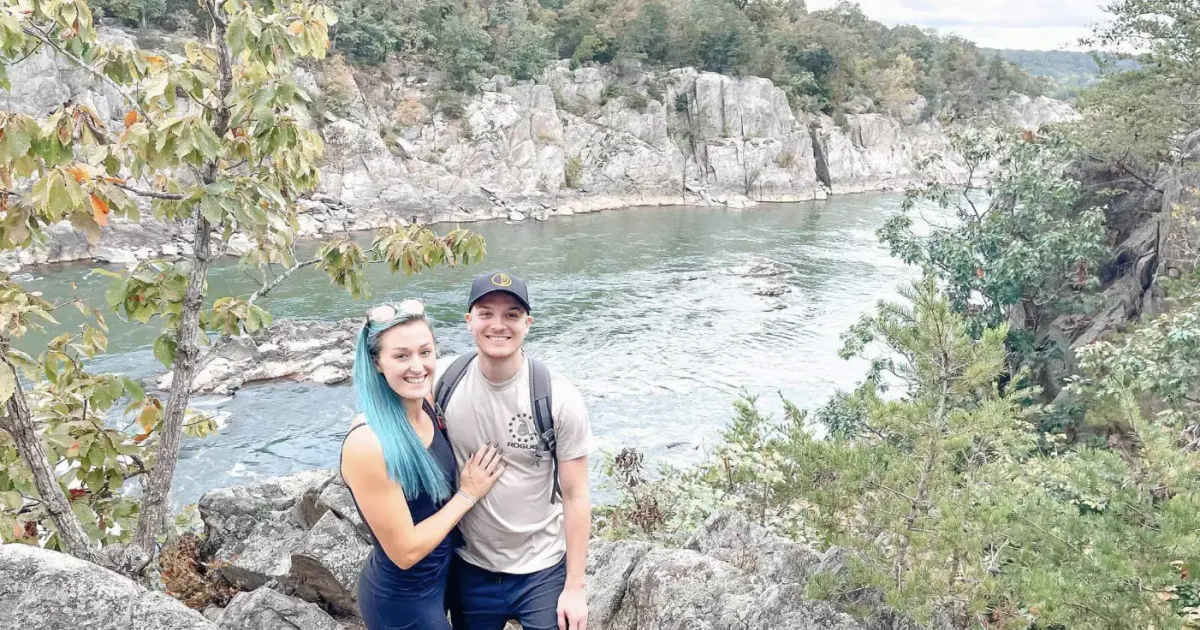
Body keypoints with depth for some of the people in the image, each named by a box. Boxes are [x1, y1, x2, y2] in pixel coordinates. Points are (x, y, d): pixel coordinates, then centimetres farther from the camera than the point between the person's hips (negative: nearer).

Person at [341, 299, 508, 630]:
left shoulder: (427, 407, -7)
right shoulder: (368, 443, -30)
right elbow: (405, 551, -24)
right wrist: (467, 494, -16)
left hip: (441, 576, 7)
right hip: (402, 602, -7)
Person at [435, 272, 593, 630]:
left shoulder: (559, 399, -17)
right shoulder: (441, 380, -11)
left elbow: (575, 496, -11)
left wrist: (574, 587, -9)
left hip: (543, 572, -2)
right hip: (469, 569, 3)